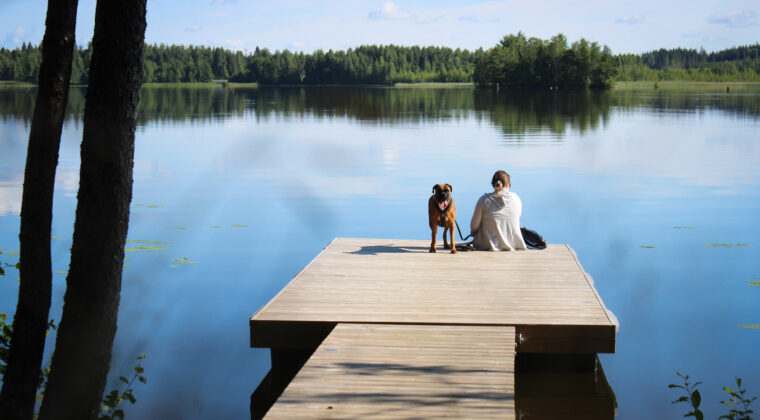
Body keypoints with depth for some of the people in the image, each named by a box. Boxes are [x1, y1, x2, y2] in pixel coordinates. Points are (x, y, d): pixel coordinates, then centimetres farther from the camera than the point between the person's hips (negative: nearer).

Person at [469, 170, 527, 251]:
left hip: (490, 246, -1)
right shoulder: (516, 198, -3)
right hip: (514, 245, 1)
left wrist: (473, 232, 23)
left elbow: (474, 225, -1)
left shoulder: (484, 200, -9)